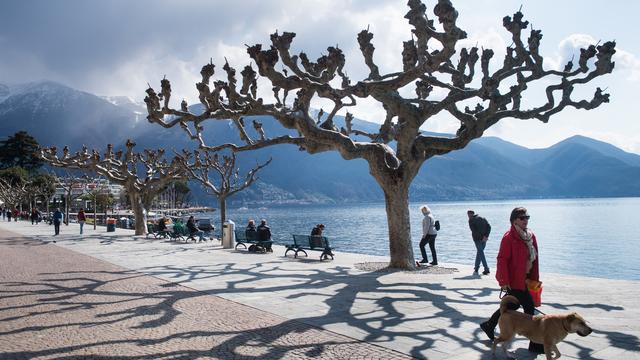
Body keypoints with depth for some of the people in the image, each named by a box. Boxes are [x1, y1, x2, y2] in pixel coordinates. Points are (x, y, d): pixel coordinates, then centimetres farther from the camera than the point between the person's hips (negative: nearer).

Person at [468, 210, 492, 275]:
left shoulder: (471, 220, -2)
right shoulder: (483, 218, 16)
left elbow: (473, 230, -14)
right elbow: (489, 226, 5)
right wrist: (486, 236, -3)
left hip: (477, 238, -6)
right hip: (484, 238, 6)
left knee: (480, 252, -4)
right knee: (480, 252, 17)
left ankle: (486, 269, -12)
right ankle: (476, 268, 25)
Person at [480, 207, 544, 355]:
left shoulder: (531, 236, 8)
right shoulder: (509, 237, -16)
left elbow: (534, 258, 14)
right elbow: (502, 259, -17)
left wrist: (535, 278, 12)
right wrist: (504, 281, -19)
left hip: (525, 279, 8)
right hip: (514, 280, -8)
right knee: (529, 307, -6)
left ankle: (489, 325, 37)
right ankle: (535, 343, 4)